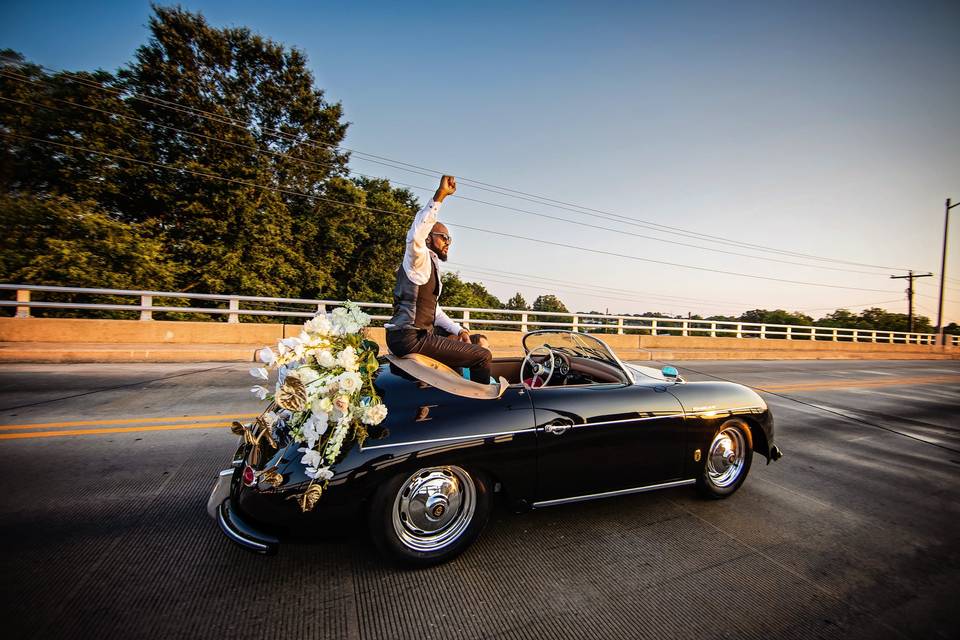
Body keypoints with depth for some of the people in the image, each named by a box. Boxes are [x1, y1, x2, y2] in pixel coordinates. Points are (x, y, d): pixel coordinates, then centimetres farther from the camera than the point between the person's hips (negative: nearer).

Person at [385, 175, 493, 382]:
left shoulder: (430, 266, 22)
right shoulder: (420, 259, -7)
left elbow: (432, 308, 24)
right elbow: (416, 234, -31)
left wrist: (457, 329, 16)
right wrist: (440, 195, -33)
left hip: (407, 336, 11)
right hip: (411, 338, -11)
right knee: (483, 356, -14)